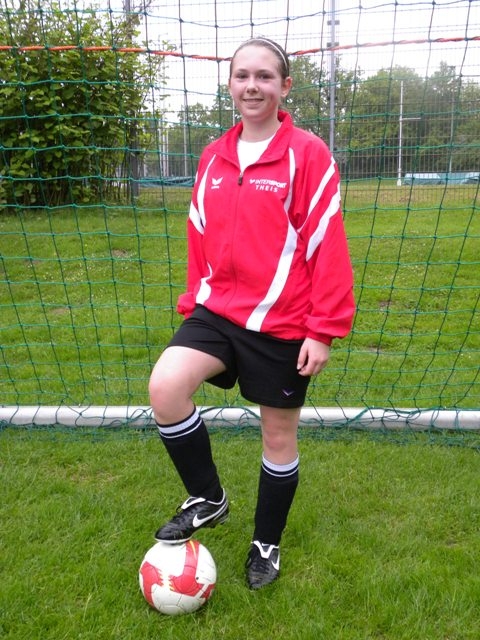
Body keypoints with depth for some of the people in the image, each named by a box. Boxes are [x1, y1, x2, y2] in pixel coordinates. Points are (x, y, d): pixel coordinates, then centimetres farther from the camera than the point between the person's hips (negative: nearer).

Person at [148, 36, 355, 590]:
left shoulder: (308, 154, -8)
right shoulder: (212, 158, 7)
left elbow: (327, 245, -11)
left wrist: (323, 330, -13)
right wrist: (193, 303, 13)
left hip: (282, 323, -4)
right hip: (219, 311, 4)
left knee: (278, 436, 10)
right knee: (165, 386, -19)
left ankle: (266, 543, 36)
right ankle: (207, 499, 7)